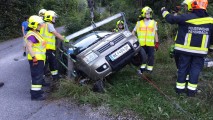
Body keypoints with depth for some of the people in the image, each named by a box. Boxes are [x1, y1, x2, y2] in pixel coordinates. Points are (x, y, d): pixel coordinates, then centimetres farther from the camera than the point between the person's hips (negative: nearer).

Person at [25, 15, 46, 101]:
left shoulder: (36, 33, 15)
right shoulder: (32, 35, -19)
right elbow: (28, 46, -31)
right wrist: (34, 57, -35)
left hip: (39, 58, 11)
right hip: (36, 59, -11)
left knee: (38, 75, 20)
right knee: (37, 76, -7)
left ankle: (36, 90, 34)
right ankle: (35, 95, -2)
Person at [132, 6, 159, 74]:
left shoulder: (153, 22, 8)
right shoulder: (139, 23, 7)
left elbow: (155, 33, 11)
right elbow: (133, 32, 13)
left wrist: (157, 43, 7)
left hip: (150, 44, 0)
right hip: (142, 44, 1)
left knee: (150, 57, 0)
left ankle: (149, 69, 11)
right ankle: (142, 68, 25)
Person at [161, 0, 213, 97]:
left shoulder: (185, 17, -11)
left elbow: (170, 19, -2)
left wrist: (164, 11, 17)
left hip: (185, 49, 0)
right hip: (200, 51, 1)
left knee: (183, 67, 10)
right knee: (195, 69, 8)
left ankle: (180, 88, 17)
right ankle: (191, 90, 9)